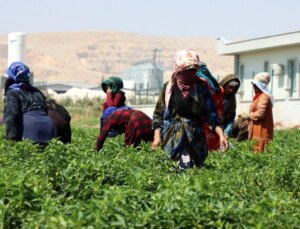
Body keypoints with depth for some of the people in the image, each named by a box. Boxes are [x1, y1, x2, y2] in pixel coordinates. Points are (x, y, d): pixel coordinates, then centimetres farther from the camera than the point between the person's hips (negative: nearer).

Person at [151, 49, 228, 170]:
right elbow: (158, 114, 5)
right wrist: (157, 136, -5)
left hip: (196, 139, 1)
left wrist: (221, 135, -14)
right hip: (173, 139, -1)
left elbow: (211, 113, -2)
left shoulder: (201, 87, 2)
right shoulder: (169, 87, 1)